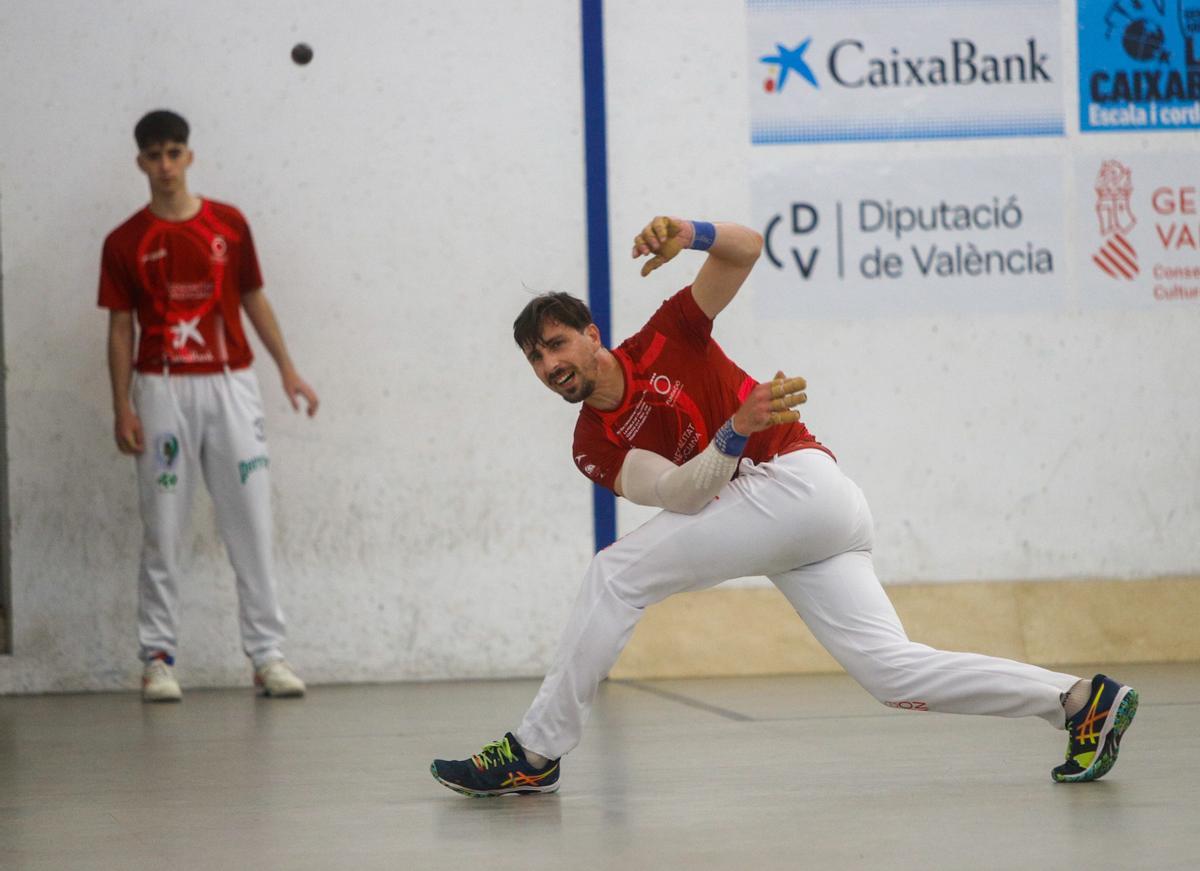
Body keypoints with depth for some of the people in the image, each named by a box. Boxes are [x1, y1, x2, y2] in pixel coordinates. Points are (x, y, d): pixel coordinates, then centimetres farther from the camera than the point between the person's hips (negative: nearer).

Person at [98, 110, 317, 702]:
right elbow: (120, 327, 4)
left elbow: (254, 299, 14)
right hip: (162, 391, -1)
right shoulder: (125, 243, 3)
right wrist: (122, 408, -3)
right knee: (162, 531, 0)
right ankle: (157, 658, 6)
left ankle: (267, 654, 2)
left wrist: (288, 370, 8)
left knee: (251, 523, -1)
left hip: (231, 385, 1)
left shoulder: (229, 225, 7)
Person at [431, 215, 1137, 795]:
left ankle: (537, 753, -7)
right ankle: (1082, 699, 0)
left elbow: (748, 249, 1)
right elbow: (681, 493, -3)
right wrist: (736, 432, -21)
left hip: (798, 479, -7)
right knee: (893, 672, -6)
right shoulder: (596, 446, 14)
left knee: (619, 573, -11)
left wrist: (691, 233, -20)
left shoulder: (663, 341, 5)